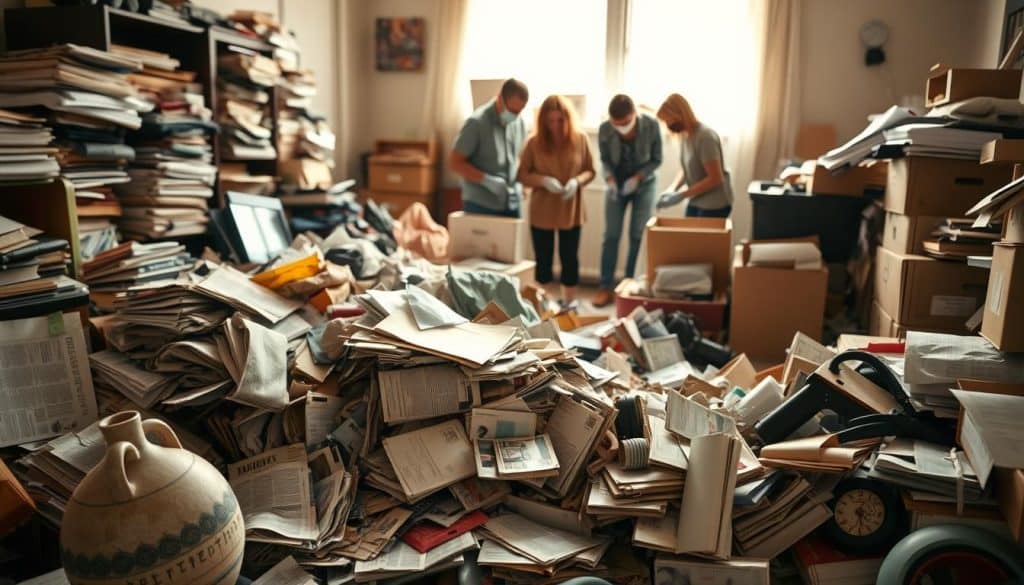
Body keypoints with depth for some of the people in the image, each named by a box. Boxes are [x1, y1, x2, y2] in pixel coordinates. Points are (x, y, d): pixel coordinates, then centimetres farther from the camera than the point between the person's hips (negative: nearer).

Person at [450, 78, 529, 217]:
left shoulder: (519, 123, 6)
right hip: (481, 205, -5)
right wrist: (487, 180, -19)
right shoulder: (477, 123, -12)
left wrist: (521, 183, 2)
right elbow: (455, 162, -11)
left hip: (512, 204, 5)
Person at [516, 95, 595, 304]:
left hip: (571, 211, 1)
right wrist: (544, 180, -20)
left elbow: (590, 171, 4)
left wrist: (576, 181, -17)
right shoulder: (534, 142, -6)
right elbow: (522, 174, -2)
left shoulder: (580, 140, -3)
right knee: (543, 260, 8)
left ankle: (569, 306, 24)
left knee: (570, 259, 9)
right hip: (542, 212, -1)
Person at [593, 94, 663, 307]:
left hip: (644, 184, -1)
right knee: (611, 236, -2)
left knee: (637, 236, 0)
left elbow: (656, 160, -12)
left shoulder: (651, 125, -24)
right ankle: (605, 287, 5)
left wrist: (637, 178, -25)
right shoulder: (604, 129, -21)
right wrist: (610, 180, -24)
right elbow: (604, 160, -5)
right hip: (616, 184, 1)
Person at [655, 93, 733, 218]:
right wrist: (672, 190, -4)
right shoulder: (684, 135, 2)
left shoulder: (705, 137, -22)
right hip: (695, 202, 8)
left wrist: (681, 195, -21)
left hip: (714, 205, -8)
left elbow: (715, 179, -22)